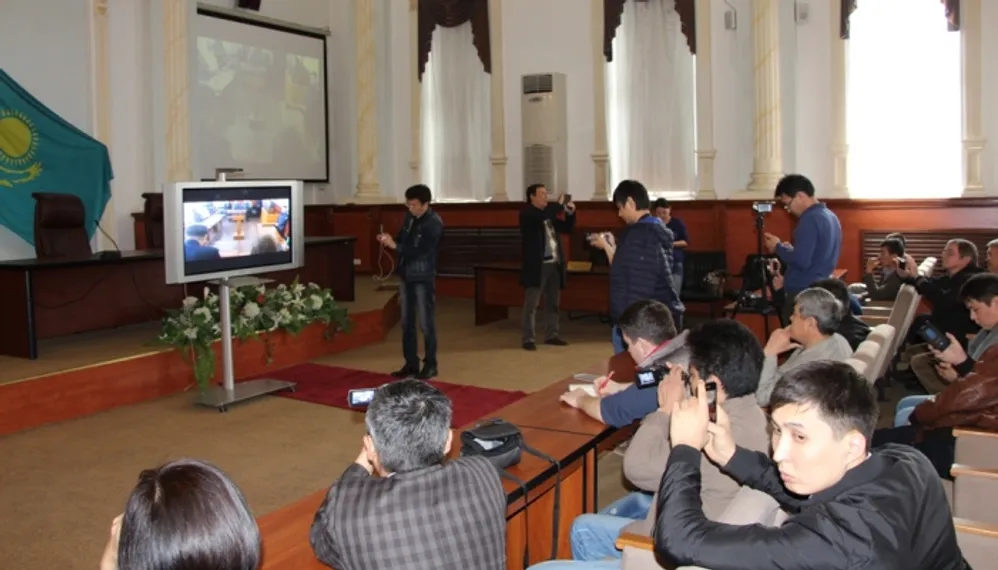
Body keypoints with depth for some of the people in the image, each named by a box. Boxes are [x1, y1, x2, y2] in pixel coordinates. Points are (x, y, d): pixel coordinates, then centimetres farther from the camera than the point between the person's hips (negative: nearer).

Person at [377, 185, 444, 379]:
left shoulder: (434, 223, -17)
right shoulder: (410, 216, 5)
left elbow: (419, 252, -22)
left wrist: (394, 246, -23)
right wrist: (389, 239, -3)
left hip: (423, 278, -7)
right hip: (406, 275, 7)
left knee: (426, 323, 1)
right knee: (407, 322, 12)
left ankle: (430, 364, 12)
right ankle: (411, 363, 21)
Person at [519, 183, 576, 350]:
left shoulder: (550, 215, 16)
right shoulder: (527, 214, -6)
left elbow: (567, 228, 19)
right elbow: (541, 216, -27)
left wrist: (570, 213, 2)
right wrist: (560, 205, -20)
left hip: (554, 264, 7)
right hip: (537, 265, -7)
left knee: (552, 303, 13)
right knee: (531, 304, -3)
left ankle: (552, 335, 22)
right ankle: (528, 339, 1)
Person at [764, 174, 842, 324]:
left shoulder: (810, 219, -17)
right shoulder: (831, 216, 14)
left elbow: (801, 261, -24)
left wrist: (778, 247, -8)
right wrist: (789, 249, 15)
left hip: (803, 294, -10)